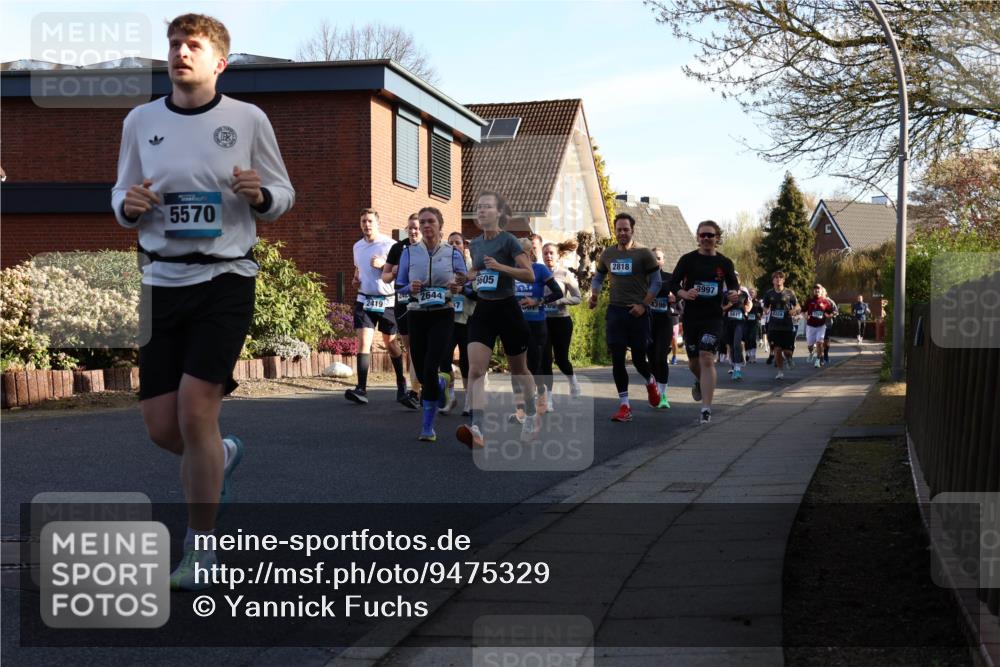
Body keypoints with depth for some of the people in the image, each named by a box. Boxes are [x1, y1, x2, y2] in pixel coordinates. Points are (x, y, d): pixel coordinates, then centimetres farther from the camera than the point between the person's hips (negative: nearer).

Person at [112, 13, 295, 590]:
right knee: (162, 426, 2)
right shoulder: (140, 120, 7)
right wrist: (128, 205, -8)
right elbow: (122, 193, 16)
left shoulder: (248, 119, 0)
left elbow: (284, 194, 7)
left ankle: (201, 549, 2)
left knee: (195, 410, -14)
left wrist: (260, 194, -16)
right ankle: (223, 455, 39)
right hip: (163, 279, 4)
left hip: (226, 278, -4)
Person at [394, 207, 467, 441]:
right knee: (422, 372, 5)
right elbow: (398, 286, 10)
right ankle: (443, 383, 44)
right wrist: (411, 288, -12)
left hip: (443, 315, -2)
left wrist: (458, 287, -14)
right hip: (416, 315, 2)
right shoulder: (409, 252, 5)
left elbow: (467, 285, 8)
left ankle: (428, 426, -4)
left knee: (430, 368, -15)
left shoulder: (453, 253, 2)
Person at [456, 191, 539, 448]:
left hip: (507, 309, -4)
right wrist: (472, 276, 6)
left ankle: (531, 417, 36)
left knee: (518, 369, 12)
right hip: (483, 311, 4)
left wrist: (500, 266, -24)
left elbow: (530, 274, -15)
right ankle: (476, 429, -27)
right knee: (475, 369, -16)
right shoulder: (475, 244, 8)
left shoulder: (508, 241, -9)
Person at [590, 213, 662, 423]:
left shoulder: (643, 254, -3)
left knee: (639, 359, 2)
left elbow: (656, 283, -2)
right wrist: (594, 296, 2)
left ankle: (650, 382, 38)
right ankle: (624, 406, 3)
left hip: (637, 312, -3)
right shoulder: (607, 254, 9)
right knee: (617, 360, -2)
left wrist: (643, 305, -12)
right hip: (615, 311, 3)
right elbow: (598, 278, 21)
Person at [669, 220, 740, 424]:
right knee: (694, 362, 13)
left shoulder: (725, 263, 2)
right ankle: (700, 382, 50)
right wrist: (684, 294, -22)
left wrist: (733, 295, -12)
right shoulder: (688, 259, -1)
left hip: (713, 317, -1)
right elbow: (673, 284, -1)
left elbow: (734, 286, 12)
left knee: (707, 359, -15)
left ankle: (706, 409, -15)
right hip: (690, 317, 2)